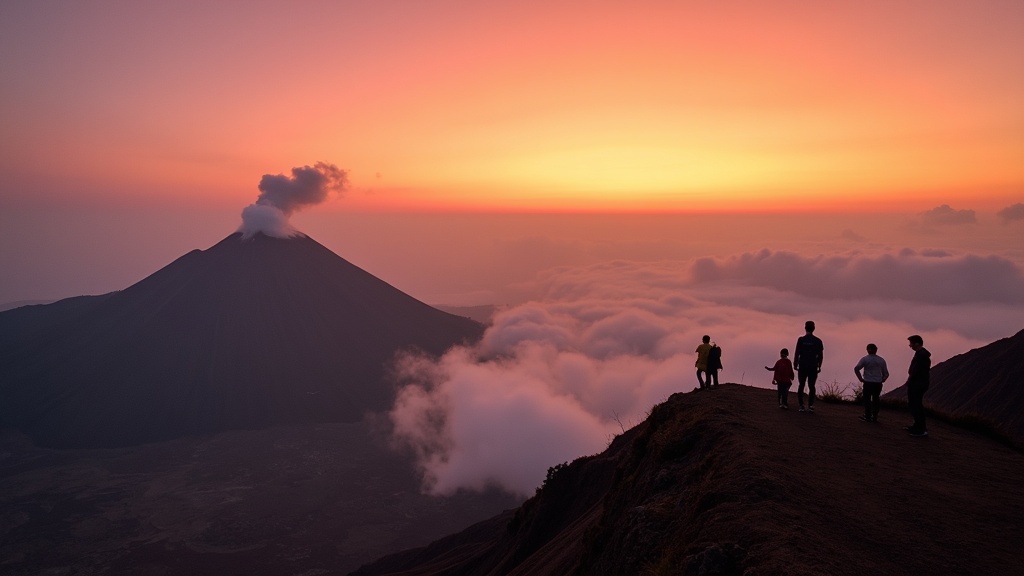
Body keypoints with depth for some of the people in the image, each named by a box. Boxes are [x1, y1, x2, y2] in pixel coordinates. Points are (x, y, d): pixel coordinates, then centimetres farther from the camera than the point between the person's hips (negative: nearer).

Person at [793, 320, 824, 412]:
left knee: (801, 385, 10)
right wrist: (819, 366, 12)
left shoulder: (801, 339, -6)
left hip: (802, 367, 0)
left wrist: (795, 364, 2)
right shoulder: (818, 341, -1)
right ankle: (810, 405, -5)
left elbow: (797, 353, -7)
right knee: (811, 386, 8)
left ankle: (801, 405, 6)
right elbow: (820, 355, 2)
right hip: (813, 367, 1)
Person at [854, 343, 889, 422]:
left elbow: (856, 368, -15)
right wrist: (881, 380, 14)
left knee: (867, 400, 6)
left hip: (868, 383, -3)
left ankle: (868, 417, 7)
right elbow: (886, 373, 5)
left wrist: (861, 378, -6)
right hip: (878, 383, 3)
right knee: (875, 400, 12)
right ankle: (875, 417, 15)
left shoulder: (865, 359, -5)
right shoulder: (881, 360, 5)